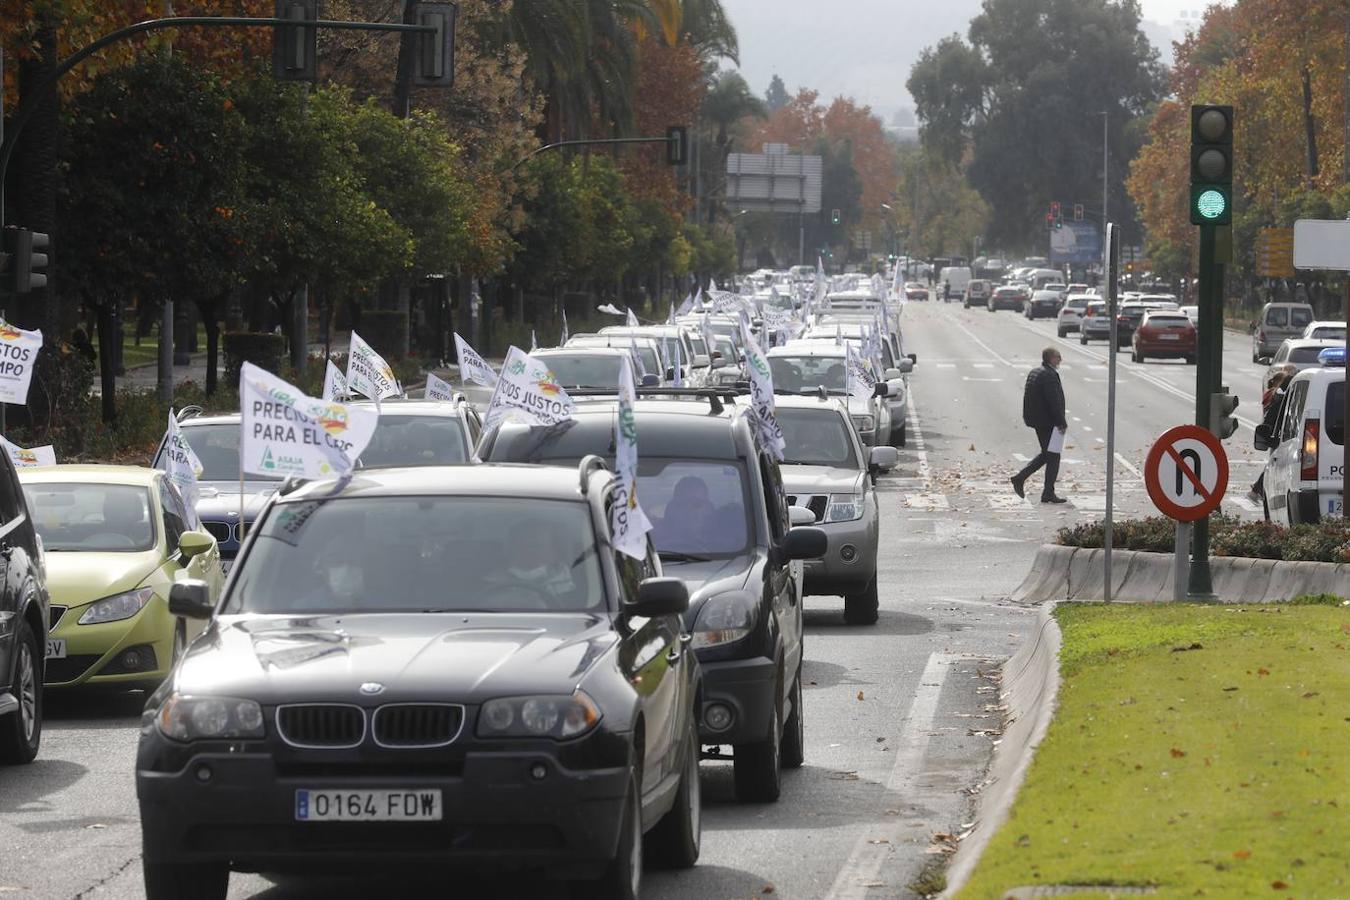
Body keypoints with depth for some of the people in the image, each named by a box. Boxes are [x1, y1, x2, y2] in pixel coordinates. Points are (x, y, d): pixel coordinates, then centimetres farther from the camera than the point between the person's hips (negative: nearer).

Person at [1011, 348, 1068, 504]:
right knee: (1053, 456, 0)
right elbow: (1054, 402, -23)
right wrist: (1062, 423, -17)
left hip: (1037, 420, 9)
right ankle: (1048, 493, 3)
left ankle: (1020, 478, 14)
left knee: (1046, 454, 20)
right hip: (1048, 422, -9)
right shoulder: (1049, 375, -19)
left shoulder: (1034, 373, 11)